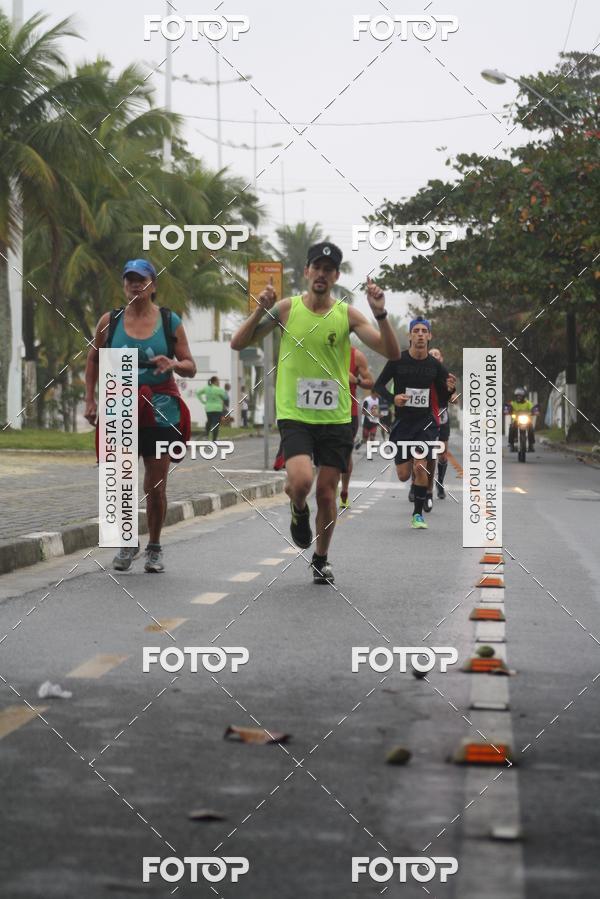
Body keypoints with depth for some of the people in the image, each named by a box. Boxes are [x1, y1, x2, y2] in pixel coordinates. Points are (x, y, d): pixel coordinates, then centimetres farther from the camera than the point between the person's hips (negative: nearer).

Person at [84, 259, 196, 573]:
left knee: (155, 486, 3)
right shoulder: (110, 321, 4)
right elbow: (93, 360, 17)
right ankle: (127, 543, 12)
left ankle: (154, 548, 19)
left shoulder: (170, 321, 2)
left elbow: (191, 368, 5)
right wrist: (90, 399, 9)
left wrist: (174, 364, -17)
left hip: (160, 411, 0)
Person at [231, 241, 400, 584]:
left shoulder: (347, 314, 0)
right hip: (295, 416, -1)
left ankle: (322, 559, 28)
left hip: (336, 418, 1)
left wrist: (380, 314, -21)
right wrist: (261, 311, -15)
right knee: (301, 481, -24)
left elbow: (392, 352, -7)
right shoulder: (287, 308, 0)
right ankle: (299, 510, 13)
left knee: (327, 492, 6)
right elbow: (238, 343, 0)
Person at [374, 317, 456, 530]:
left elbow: (442, 394, 9)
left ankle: (418, 514, -1)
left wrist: (449, 388, -14)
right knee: (403, 475, 2)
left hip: (426, 421, 0)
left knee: (420, 467, -17)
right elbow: (379, 384, 0)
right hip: (402, 422, 1)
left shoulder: (435, 365, -2)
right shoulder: (398, 361, -6)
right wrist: (392, 398, -19)